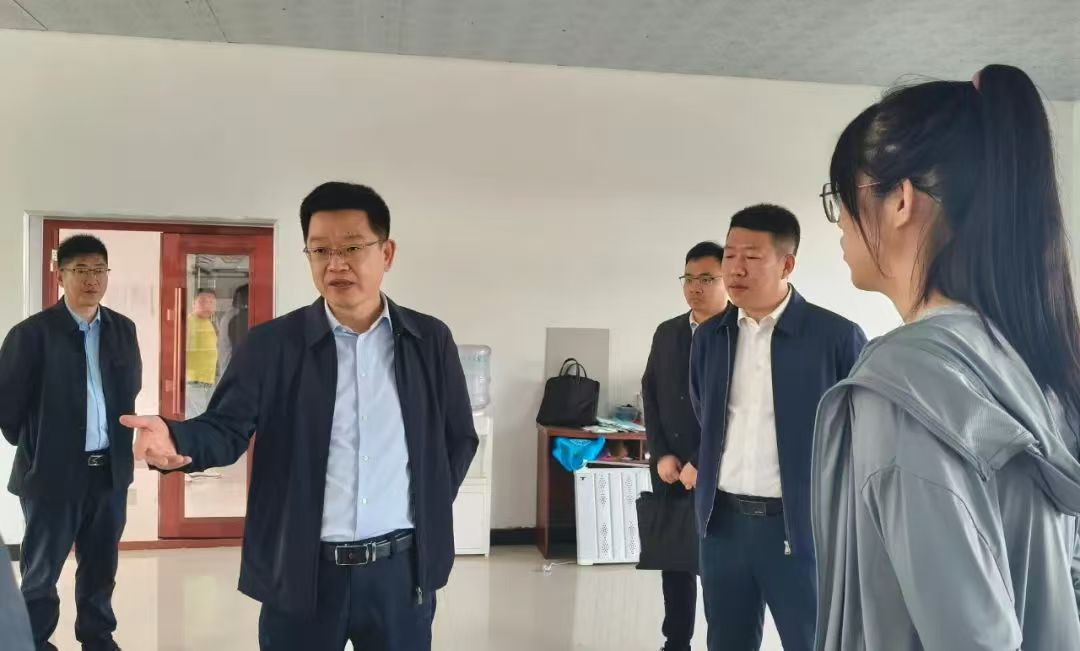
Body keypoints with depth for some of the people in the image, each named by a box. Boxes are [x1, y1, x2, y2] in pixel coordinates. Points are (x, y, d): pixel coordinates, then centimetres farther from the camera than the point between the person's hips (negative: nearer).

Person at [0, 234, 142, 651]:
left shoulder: (123, 329, 4)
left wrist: (117, 437, 11)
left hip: (111, 469, 4)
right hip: (54, 471, -4)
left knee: (101, 566, 18)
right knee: (41, 571, 12)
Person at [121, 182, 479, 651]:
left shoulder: (430, 340, 2)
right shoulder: (270, 344, -2)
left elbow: (459, 438, 10)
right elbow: (228, 428, -7)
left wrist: (430, 509, 3)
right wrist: (178, 440, -28)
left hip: (401, 568, 1)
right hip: (302, 573, -1)